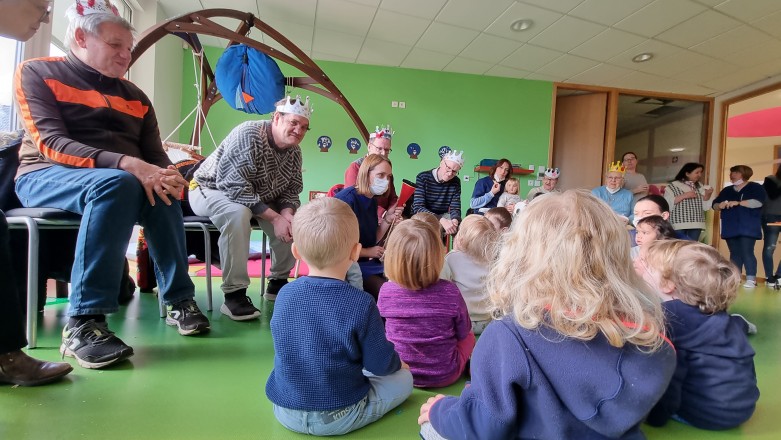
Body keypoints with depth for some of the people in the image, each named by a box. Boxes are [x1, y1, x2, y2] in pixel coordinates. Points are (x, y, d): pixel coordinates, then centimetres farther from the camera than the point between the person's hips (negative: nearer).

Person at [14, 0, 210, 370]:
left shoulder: (135, 96, 14)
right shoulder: (37, 73, 1)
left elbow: (156, 156, 7)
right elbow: (50, 143, -14)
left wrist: (169, 178, -18)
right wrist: (126, 164, -30)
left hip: (123, 181, 4)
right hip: (46, 177, -4)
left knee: (161, 192, -28)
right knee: (116, 183, -36)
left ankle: (179, 300, -19)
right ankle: (83, 322, -35)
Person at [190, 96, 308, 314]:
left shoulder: (294, 152, -5)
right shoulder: (249, 134, -27)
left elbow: (291, 191, -3)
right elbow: (235, 187, -33)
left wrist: (286, 214, -26)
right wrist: (274, 218, -34)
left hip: (256, 199, 7)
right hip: (211, 190, -7)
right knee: (238, 213, -38)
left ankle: (278, 283, 10)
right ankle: (234, 295, -29)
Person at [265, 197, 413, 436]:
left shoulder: (284, 294, -11)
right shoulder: (361, 304, -26)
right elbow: (380, 364, -16)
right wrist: (397, 363, 9)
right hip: (337, 417, -3)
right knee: (404, 378, 11)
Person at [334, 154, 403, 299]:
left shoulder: (372, 201, 9)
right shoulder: (347, 198, -16)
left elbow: (372, 241, 12)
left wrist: (388, 219, -2)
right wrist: (367, 252, -12)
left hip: (366, 263, 8)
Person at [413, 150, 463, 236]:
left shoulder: (456, 182, -1)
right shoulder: (423, 178, -14)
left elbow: (455, 208, -4)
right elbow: (418, 208, -24)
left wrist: (454, 221, -30)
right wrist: (442, 221, -38)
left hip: (443, 216, 4)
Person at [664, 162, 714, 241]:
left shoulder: (700, 187, 14)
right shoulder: (674, 185, -1)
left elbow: (705, 207, 13)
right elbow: (667, 204, -12)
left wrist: (707, 195, -4)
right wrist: (684, 195, -15)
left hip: (695, 224, 5)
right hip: (678, 224, -5)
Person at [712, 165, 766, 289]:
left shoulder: (755, 187, 2)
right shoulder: (726, 190, 18)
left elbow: (758, 202, -15)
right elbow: (714, 206, 13)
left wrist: (738, 202, -22)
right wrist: (720, 205, -9)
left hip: (748, 228, -5)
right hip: (731, 228, 5)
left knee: (747, 252, -12)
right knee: (734, 253, 7)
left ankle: (751, 279, -8)